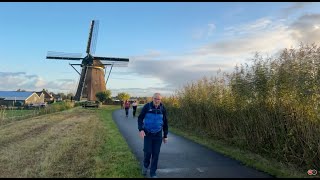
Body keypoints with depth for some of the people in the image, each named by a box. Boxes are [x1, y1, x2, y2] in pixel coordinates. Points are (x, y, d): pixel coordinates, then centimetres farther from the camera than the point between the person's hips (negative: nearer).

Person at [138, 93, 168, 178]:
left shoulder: (162, 108, -5)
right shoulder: (147, 106, -11)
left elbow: (165, 122, 4)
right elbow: (140, 118, -7)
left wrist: (165, 135, 6)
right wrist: (141, 129, -21)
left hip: (158, 134, 2)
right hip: (147, 133, -1)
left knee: (155, 154, 3)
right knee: (147, 152, -2)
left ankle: (153, 173, 19)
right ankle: (145, 165, 31)